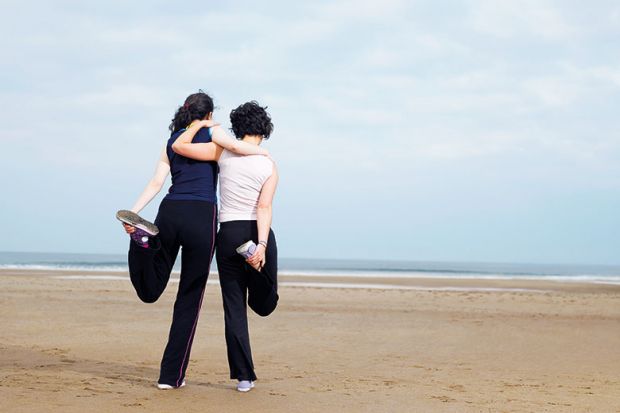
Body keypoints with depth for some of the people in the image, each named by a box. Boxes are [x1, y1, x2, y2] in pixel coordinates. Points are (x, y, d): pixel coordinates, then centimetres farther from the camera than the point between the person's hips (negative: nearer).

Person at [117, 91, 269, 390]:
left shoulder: (172, 141, 21)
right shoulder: (211, 132, 9)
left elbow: (156, 183, 11)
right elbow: (233, 146, -12)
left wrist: (133, 212, 5)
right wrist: (263, 152, 4)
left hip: (169, 212, 4)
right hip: (201, 217, -4)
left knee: (150, 291, 9)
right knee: (189, 299, 5)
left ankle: (144, 241, -21)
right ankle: (171, 375, 5)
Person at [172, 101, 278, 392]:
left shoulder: (224, 152, -1)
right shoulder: (270, 166, 0)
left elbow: (178, 146, -1)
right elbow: (264, 207, -13)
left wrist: (200, 124, 14)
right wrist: (262, 246, -21)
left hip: (229, 235, 0)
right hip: (258, 235, 0)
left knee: (234, 307, 5)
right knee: (264, 305, 20)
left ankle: (244, 376, 3)